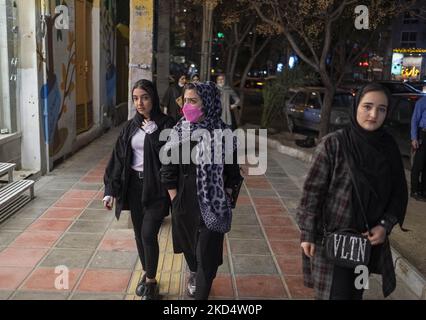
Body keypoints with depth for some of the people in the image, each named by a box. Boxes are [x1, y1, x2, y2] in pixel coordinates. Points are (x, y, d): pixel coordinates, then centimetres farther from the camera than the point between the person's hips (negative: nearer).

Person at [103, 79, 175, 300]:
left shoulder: (165, 124, -8)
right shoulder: (130, 126, 6)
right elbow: (118, 158, 5)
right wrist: (110, 190, 2)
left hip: (156, 187, -5)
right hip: (134, 185, 5)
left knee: (148, 234, -9)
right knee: (139, 233, 13)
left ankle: (151, 282, 11)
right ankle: (147, 274, 32)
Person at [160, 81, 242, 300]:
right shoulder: (178, 131, -5)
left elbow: (232, 173, -4)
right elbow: (168, 170, 0)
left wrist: (223, 201, -3)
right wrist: (175, 200, -1)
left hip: (212, 204, -3)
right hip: (184, 202, 3)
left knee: (207, 252, 3)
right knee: (188, 243, 23)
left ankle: (201, 294, 21)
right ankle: (194, 274, 53)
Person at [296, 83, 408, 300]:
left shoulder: (389, 147, -2)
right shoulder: (333, 144, -14)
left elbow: (399, 192, 7)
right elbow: (312, 190, -12)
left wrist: (385, 225, -6)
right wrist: (307, 232, -12)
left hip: (370, 239, 4)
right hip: (332, 237, -4)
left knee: (356, 293, 19)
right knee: (336, 294, 3)